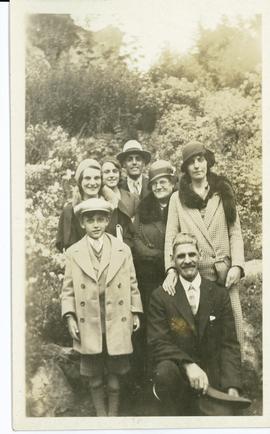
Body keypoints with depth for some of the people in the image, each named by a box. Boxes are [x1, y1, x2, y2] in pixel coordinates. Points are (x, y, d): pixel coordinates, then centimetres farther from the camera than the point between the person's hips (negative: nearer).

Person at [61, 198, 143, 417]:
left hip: (117, 322, 0)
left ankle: (114, 413, 25)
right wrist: (70, 317, -5)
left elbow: (132, 284, 6)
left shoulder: (123, 250, 3)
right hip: (88, 324, 0)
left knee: (115, 374, 10)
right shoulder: (73, 253, 1)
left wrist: (136, 313, 4)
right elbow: (68, 289, 3)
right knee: (94, 377, 10)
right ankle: (100, 414, 25)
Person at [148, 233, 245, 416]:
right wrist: (188, 364, -25)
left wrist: (232, 387, -11)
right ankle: (173, 415, -8)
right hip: (176, 369, -1)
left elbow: (230, 344, 2)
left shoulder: (219, 293, 5)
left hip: (212, 378, 2)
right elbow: (157, 344, -7)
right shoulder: (160, 296, -1)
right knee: (165, 371, -33)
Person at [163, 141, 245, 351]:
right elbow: (171, 237, 4)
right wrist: (171, 269, -10)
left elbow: (235, 233, 8)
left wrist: (237, 265, -5)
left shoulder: (224, 192, 12)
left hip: (225, 272, 1)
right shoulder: (178, 198, 10)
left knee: (232, 326, -4)